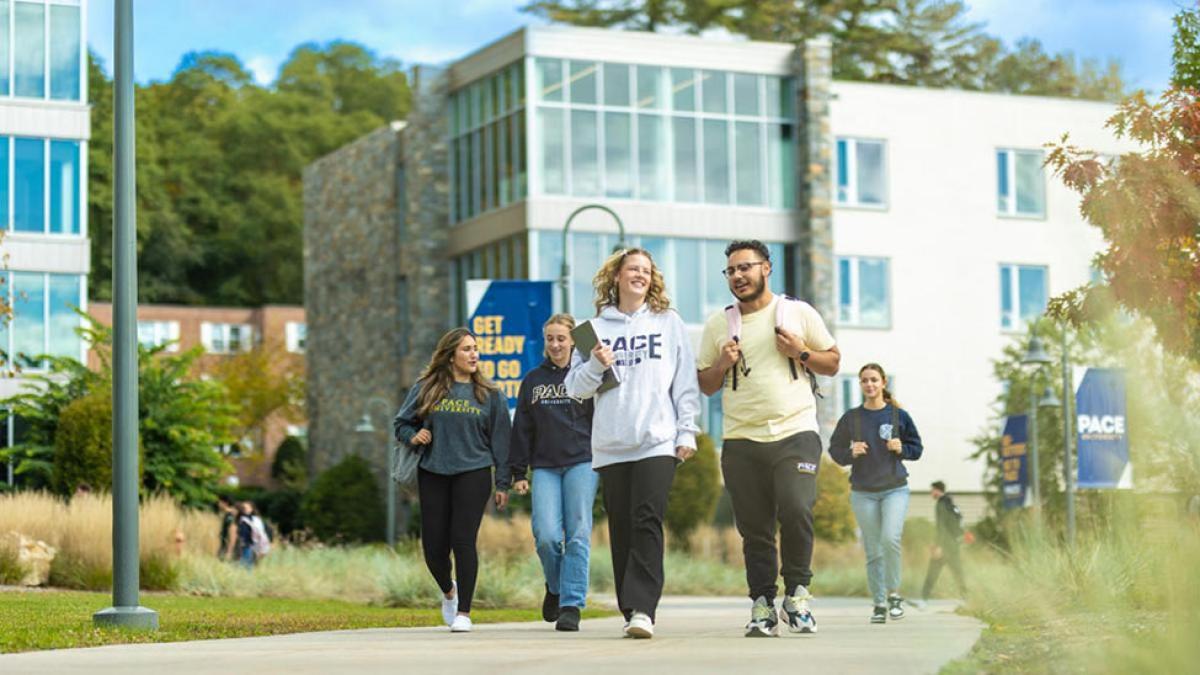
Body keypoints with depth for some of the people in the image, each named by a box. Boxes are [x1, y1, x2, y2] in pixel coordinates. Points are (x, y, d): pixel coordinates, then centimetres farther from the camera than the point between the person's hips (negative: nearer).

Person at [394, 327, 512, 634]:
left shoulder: (490, 395, 5)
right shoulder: (426, 388, 5)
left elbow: (500, 439, 6)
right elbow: (401, 422, 15)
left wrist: (503, 483, 3)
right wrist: (412, 437, -7)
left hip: (473, 473, -1)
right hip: (432, 473, 1)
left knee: (463, 541, -9)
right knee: (434, 545, 1)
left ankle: (463, 612, 0)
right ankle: (448, 591, 32)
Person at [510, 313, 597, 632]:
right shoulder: (533, 380, 15)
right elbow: (522, 429, 16)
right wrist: (518, 472, 10)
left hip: (582, 464, -2)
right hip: (545, 467, 2)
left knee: (578, 534, -9)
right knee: (546, 535, -10)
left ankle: (571, 605, -6)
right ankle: (555, 587, 17)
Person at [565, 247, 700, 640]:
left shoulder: (668, 323, 11)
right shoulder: (596, 327, 12)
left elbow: (685, 382, 8)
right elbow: (575, 387, 11)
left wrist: (687, 431, 0)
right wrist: (595, 365, -9)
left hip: (658, 441, -2)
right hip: (610, 445, 2)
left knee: (647, 522, -14)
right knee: (622, 528, 3)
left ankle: (642, 608, -21)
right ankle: (631, 610, 7)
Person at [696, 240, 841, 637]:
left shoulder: (798, 313, 7)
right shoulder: (717, 325, 12)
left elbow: (833, 363, 12)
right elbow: (705, 385, 17)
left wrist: (801, 353, -6)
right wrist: (723, 365, -3)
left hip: (795, 432, -2)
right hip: (742, 440, 2)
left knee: (796, 511, -19)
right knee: (754, 529, 1)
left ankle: (797, 591, -2)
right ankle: (762, 605, 8)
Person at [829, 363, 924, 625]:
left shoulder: (899, 415, 2)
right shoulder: (851, 418, 3)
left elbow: (917, 448, 9)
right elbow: (835, 450, 7)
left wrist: (902, 449, -11)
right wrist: (851, 453, -12)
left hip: (895, 489, -1)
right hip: (863, 493, 1)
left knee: (890, 539, -21)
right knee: (873, 551, 3)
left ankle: (894, 593, -4)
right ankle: (879, 603, 12)